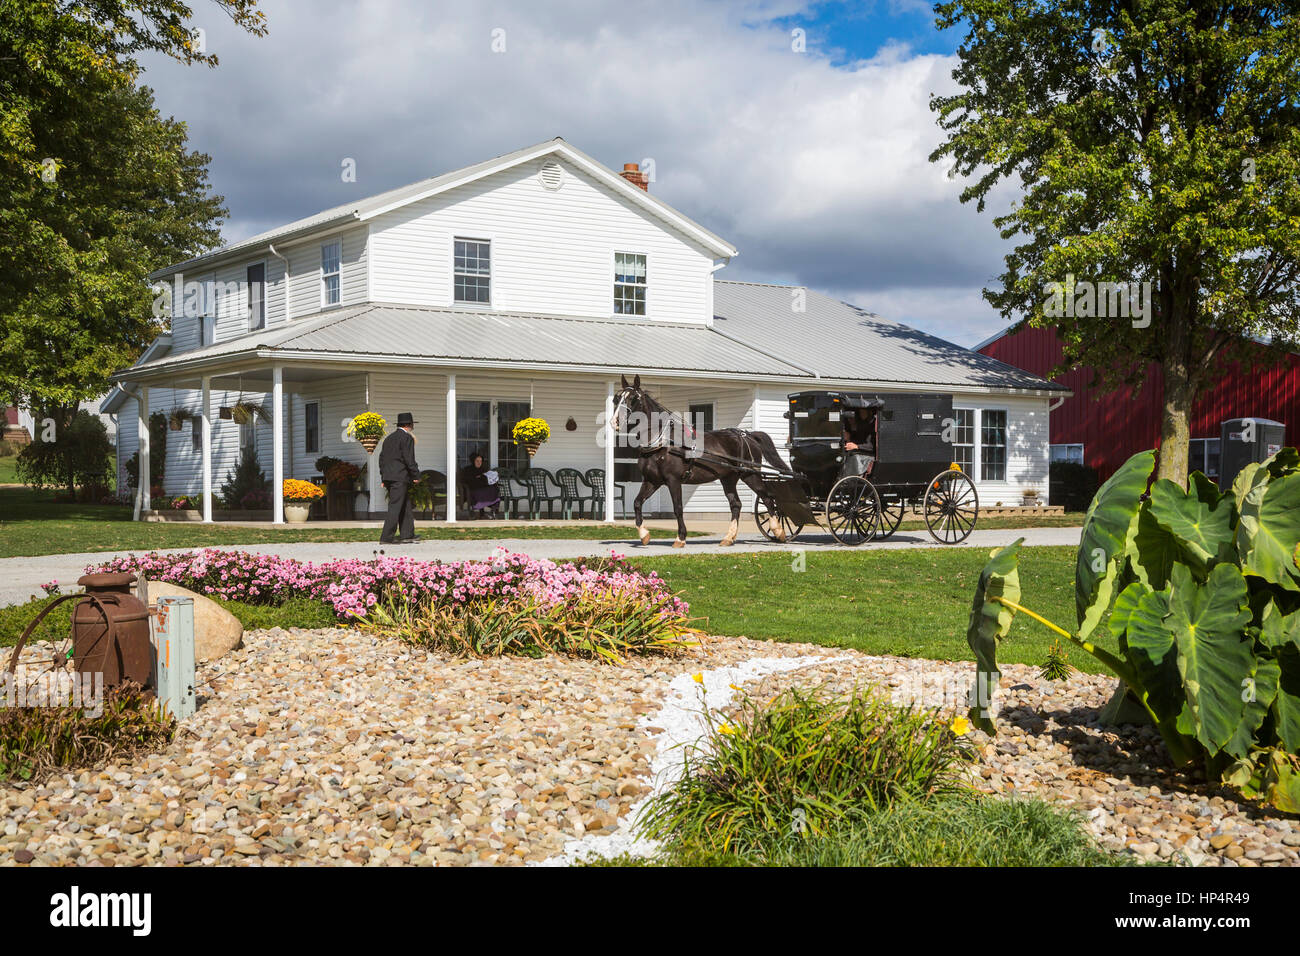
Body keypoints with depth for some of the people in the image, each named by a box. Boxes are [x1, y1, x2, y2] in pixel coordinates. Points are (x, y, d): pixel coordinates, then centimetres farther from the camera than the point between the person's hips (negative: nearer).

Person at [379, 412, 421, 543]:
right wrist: (416, 475, -6)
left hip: (388, 477, 9)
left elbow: (382, 458, 19)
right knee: (395, 507, -8)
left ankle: (407, 535, 15)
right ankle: (386, 537, -11)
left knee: (405, 506, 14)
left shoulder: (389, 438, 18)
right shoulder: (407, 438, -8)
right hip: (400, 477, -9)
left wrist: (384, 478, 20)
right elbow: (409, 459, -14)